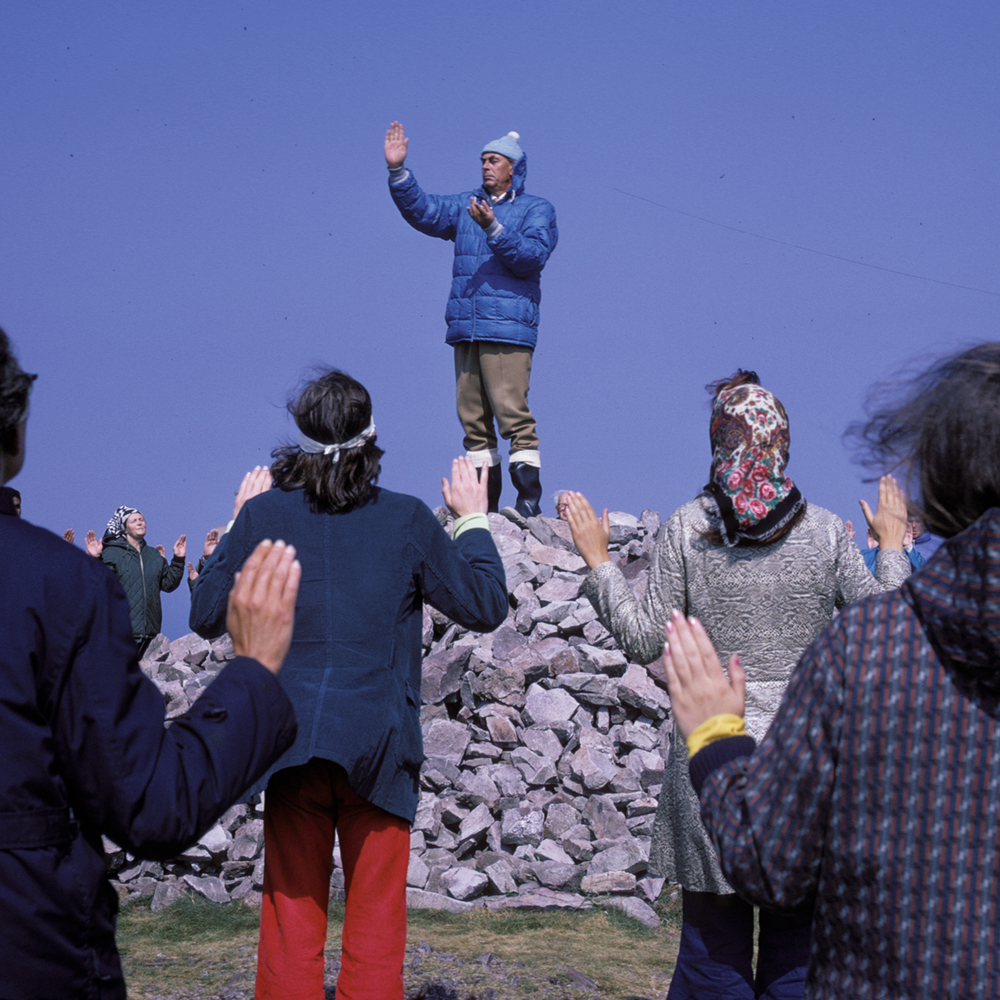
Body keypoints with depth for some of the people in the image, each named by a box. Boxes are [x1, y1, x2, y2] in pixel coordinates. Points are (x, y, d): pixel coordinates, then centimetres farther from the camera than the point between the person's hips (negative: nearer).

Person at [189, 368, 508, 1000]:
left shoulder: (264, 515, -1)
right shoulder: (408, 520, -3)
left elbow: (206, 615, 10)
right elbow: (486, 607, 5)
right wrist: (474, 520, 16)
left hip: (290, 736, 1)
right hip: (377, 743, -1)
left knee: (291, 920, 9)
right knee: (377, 924, 6)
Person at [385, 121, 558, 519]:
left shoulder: (537, 210, 5)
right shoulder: (464, 206, 20)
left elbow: (532, 257, -10)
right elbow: (422, 210, 9)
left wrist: (493, 229, -21)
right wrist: (398, 171, -4)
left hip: (508, 328, -6)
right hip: (465, 327, 6)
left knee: (512, 411, -13)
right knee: (473, 417, 5)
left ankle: (529, 501, -13)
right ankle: (483, 502, 10)